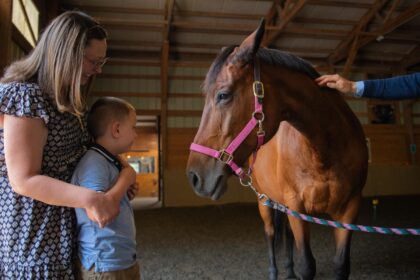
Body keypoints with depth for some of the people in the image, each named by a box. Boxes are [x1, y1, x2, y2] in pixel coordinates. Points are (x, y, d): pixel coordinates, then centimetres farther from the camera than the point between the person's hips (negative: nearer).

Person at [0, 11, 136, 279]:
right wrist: (90, 198, -35)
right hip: (32, 225, -9)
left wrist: (125, 169, -8)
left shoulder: (68, 101, 8)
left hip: (64, 220, 9)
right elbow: (24, 180, -24)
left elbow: (87, 147, 11)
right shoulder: (26, 97, -21)